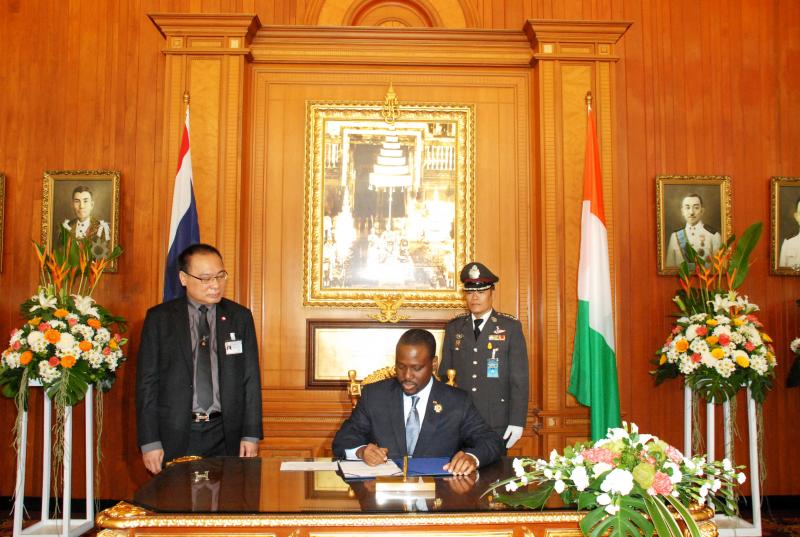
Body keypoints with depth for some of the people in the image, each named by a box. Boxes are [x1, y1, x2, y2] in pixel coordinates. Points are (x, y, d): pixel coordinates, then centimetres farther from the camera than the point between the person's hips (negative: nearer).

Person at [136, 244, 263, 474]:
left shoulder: (240, 317, 6)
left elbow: (250, 379, 6)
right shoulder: (159, 318, 2)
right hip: (175, 436, -1)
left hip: (225, 435, 1)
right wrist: (149, 442, -5)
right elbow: (147, 383, 1)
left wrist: (251, 435, 0)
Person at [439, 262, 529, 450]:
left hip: (497, 425, -2)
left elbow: (519, 377, -4)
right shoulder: (453, 328, 7)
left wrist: (517, 422, -8)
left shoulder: (511, 327, -1)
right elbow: (444, 374, 10)